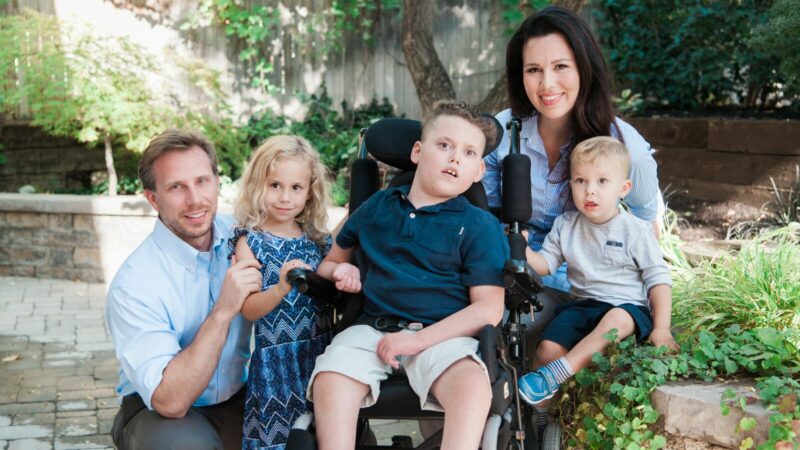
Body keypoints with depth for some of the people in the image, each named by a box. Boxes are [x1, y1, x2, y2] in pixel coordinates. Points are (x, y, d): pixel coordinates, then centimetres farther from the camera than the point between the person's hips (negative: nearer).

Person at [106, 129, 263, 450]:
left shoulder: (239, 235, -8)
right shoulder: (134, 284, -21)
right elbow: (170, 401, -27)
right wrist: (223, 311, -32)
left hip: (236, 398, 4)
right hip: (157, 411, -3)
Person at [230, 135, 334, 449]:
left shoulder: (317, 239, 7)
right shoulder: (250, 241, -5)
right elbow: (249, 310, -12)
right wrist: (281, 288, -29)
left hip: (321, 352, 4)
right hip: (276, 360, -4)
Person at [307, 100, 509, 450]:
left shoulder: (480, 226, 4)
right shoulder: (377, 206, 16)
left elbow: (488, 309, -5)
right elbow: (331, 261, 31)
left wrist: (418, 340, -15)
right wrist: (339, 270, 4)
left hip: (442, 333, -2)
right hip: (373, 328, 3)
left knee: (473, 382, -35)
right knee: (329, 378, -29)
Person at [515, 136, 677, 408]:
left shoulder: (635, 230, -3)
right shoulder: (566, 226, 8)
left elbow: (658, 279, -2)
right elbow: (546, 264, 9)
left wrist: (661, 328, -10)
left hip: (628, 306, -3)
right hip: (582, 304, 4)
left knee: (617, 319, -39)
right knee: (547, 349, -21)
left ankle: (553, 375, -44)